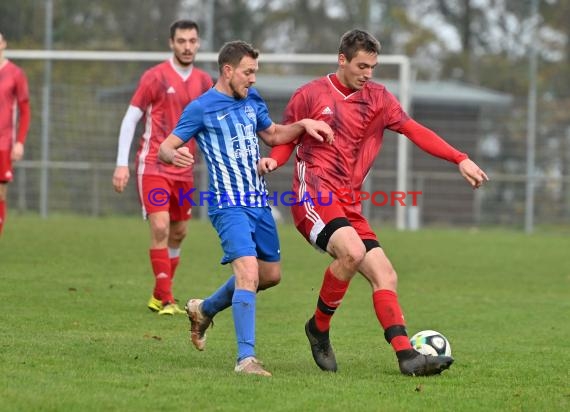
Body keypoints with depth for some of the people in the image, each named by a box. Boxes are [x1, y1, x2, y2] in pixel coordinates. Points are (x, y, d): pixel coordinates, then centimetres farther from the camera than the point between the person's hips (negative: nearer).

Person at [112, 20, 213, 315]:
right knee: (160, 227, -16)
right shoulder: (155, 77, -7)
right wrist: (122, 164, -11)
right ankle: (166, 300, -13)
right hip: (153, 165, -6)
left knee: (178, 232, 9)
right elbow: (130, 119, -6)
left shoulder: (204, 82, 8)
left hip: (183, 169, 6)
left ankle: (158, 296, 22)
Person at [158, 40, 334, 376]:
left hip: (260, 202, 8)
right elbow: (165, 148, -8)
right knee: (248, 271, -23)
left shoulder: (252, 99, 11)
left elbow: (273, 135, 26)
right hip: (229, 205, -8)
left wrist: (303, 125, 8)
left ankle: (205, 310, 37)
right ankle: (246, 358, -24)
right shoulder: (201, 108, -8)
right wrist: (174, 156, -32)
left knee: (270, 274, 16)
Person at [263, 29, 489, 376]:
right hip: (314, 192, -6)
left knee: (385, 275, -6)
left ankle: (407, 356, -11)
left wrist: (461, 160, -1)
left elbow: (415, 131, 9)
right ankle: (319, 328, -11)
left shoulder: (378, 98, 13)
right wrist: (273, 161, -12)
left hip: (349, 204, 6)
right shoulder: (309, 96, 3)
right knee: (352, 251, -30)